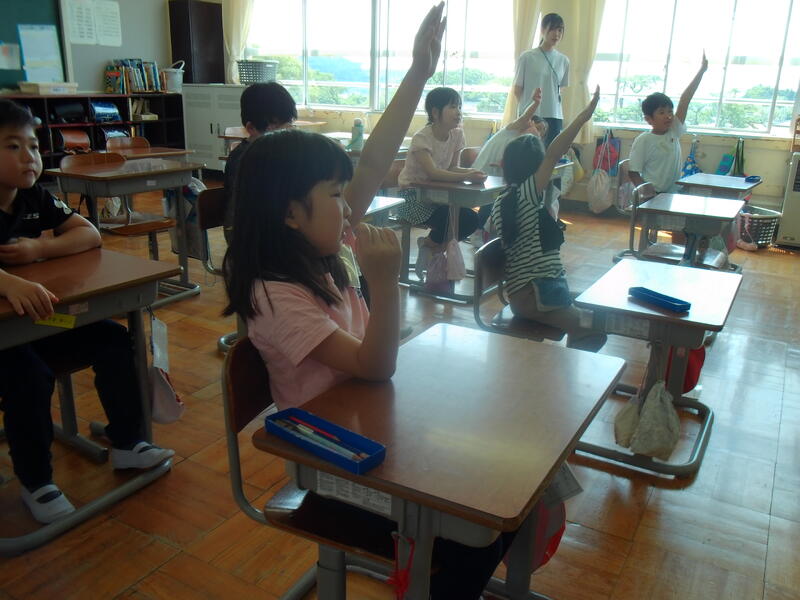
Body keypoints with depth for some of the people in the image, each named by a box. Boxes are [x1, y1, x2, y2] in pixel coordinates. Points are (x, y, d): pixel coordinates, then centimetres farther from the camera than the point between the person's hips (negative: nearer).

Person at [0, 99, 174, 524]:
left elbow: (90, 235, 0)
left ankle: (126, 444, 7)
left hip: (41, 314, 6)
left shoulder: (35, 199, 1)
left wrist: (41, 248, -16)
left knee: (112, 338, -7)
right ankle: (36, 484, -6)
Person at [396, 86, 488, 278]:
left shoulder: (457, 134, 2)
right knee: (462, 218, -25)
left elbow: (453, 167, 2)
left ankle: (432, 244, 7)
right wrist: (466, 177, -38)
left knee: (473, 218, -13)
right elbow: (432, 172, -30)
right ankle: (433, 245, 4)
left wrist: (472, 172, -20)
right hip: (413, 196, -7)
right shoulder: (422, 138, -18)